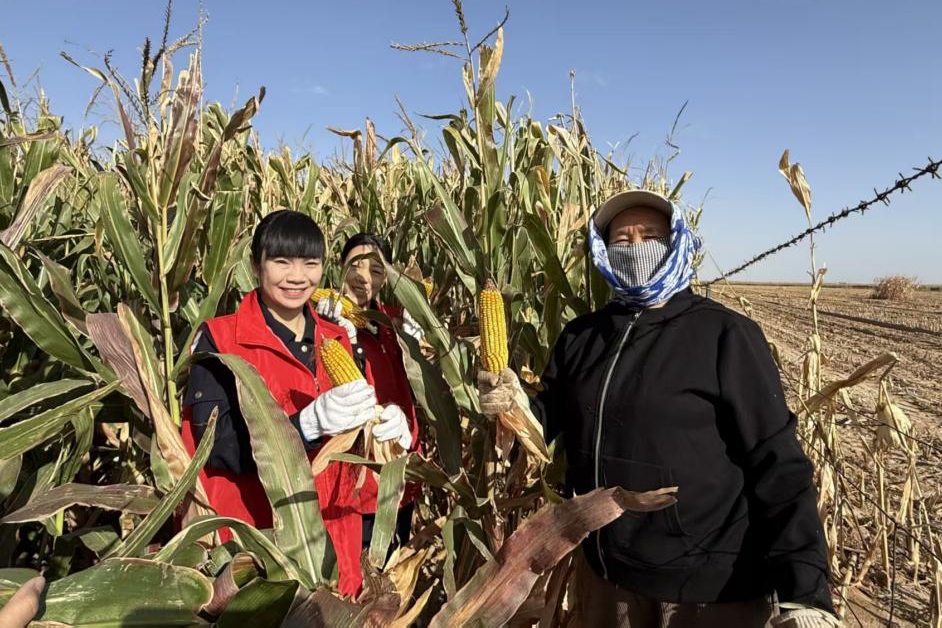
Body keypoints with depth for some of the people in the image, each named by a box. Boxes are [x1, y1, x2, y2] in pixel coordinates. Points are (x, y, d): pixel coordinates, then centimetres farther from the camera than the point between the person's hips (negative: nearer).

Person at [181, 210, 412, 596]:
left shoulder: (338, 342, 7)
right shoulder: (218, 340, -8)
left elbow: (352, 437, 9)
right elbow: (220, 446, -17)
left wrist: (388, 426, -13)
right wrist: (308, 422, -31)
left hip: (335, 536, 5)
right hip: (249, 540, -4)